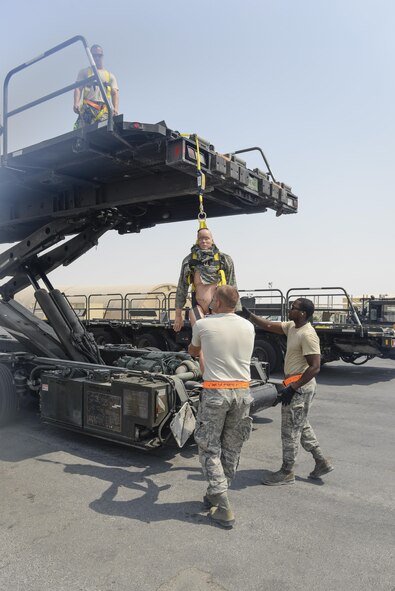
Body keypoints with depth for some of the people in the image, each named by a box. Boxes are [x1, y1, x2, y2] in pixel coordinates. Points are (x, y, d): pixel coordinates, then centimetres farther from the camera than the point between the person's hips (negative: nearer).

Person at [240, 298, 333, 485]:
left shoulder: (307, 335, -22)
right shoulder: (292, 327, 5)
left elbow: (315, 367, -25)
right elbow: (269, 326, 14)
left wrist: (292, 388, -24)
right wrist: (248, 314, 6)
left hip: (300, 387, -10)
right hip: (297, 385, 10)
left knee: (290, 430, 2)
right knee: (301, 426, 20)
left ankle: (287, 472, 16)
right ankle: (321, 462, 31)